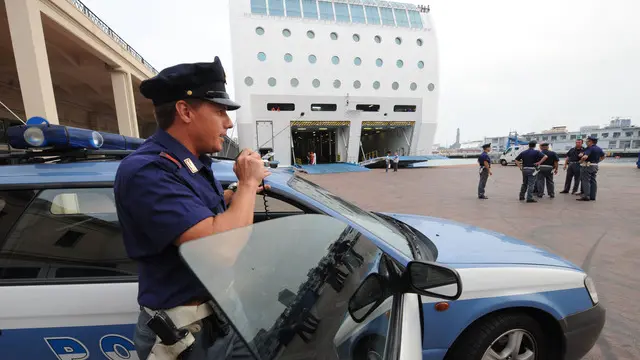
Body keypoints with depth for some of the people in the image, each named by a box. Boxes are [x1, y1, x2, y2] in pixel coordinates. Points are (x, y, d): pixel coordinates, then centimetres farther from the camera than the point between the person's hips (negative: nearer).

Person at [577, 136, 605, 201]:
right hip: (595, 166, 9)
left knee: (586, 181, -6)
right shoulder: (599, 149, 12)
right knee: (593, 181, 11)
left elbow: (585, 157, -29)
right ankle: (593, 196, 14)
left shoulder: (590, 148, -16)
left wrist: (581, 162, -13)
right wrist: (597, 161, 22)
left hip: (587, 166, -9)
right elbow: (603, 157, 26)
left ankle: (586, 196, -9)